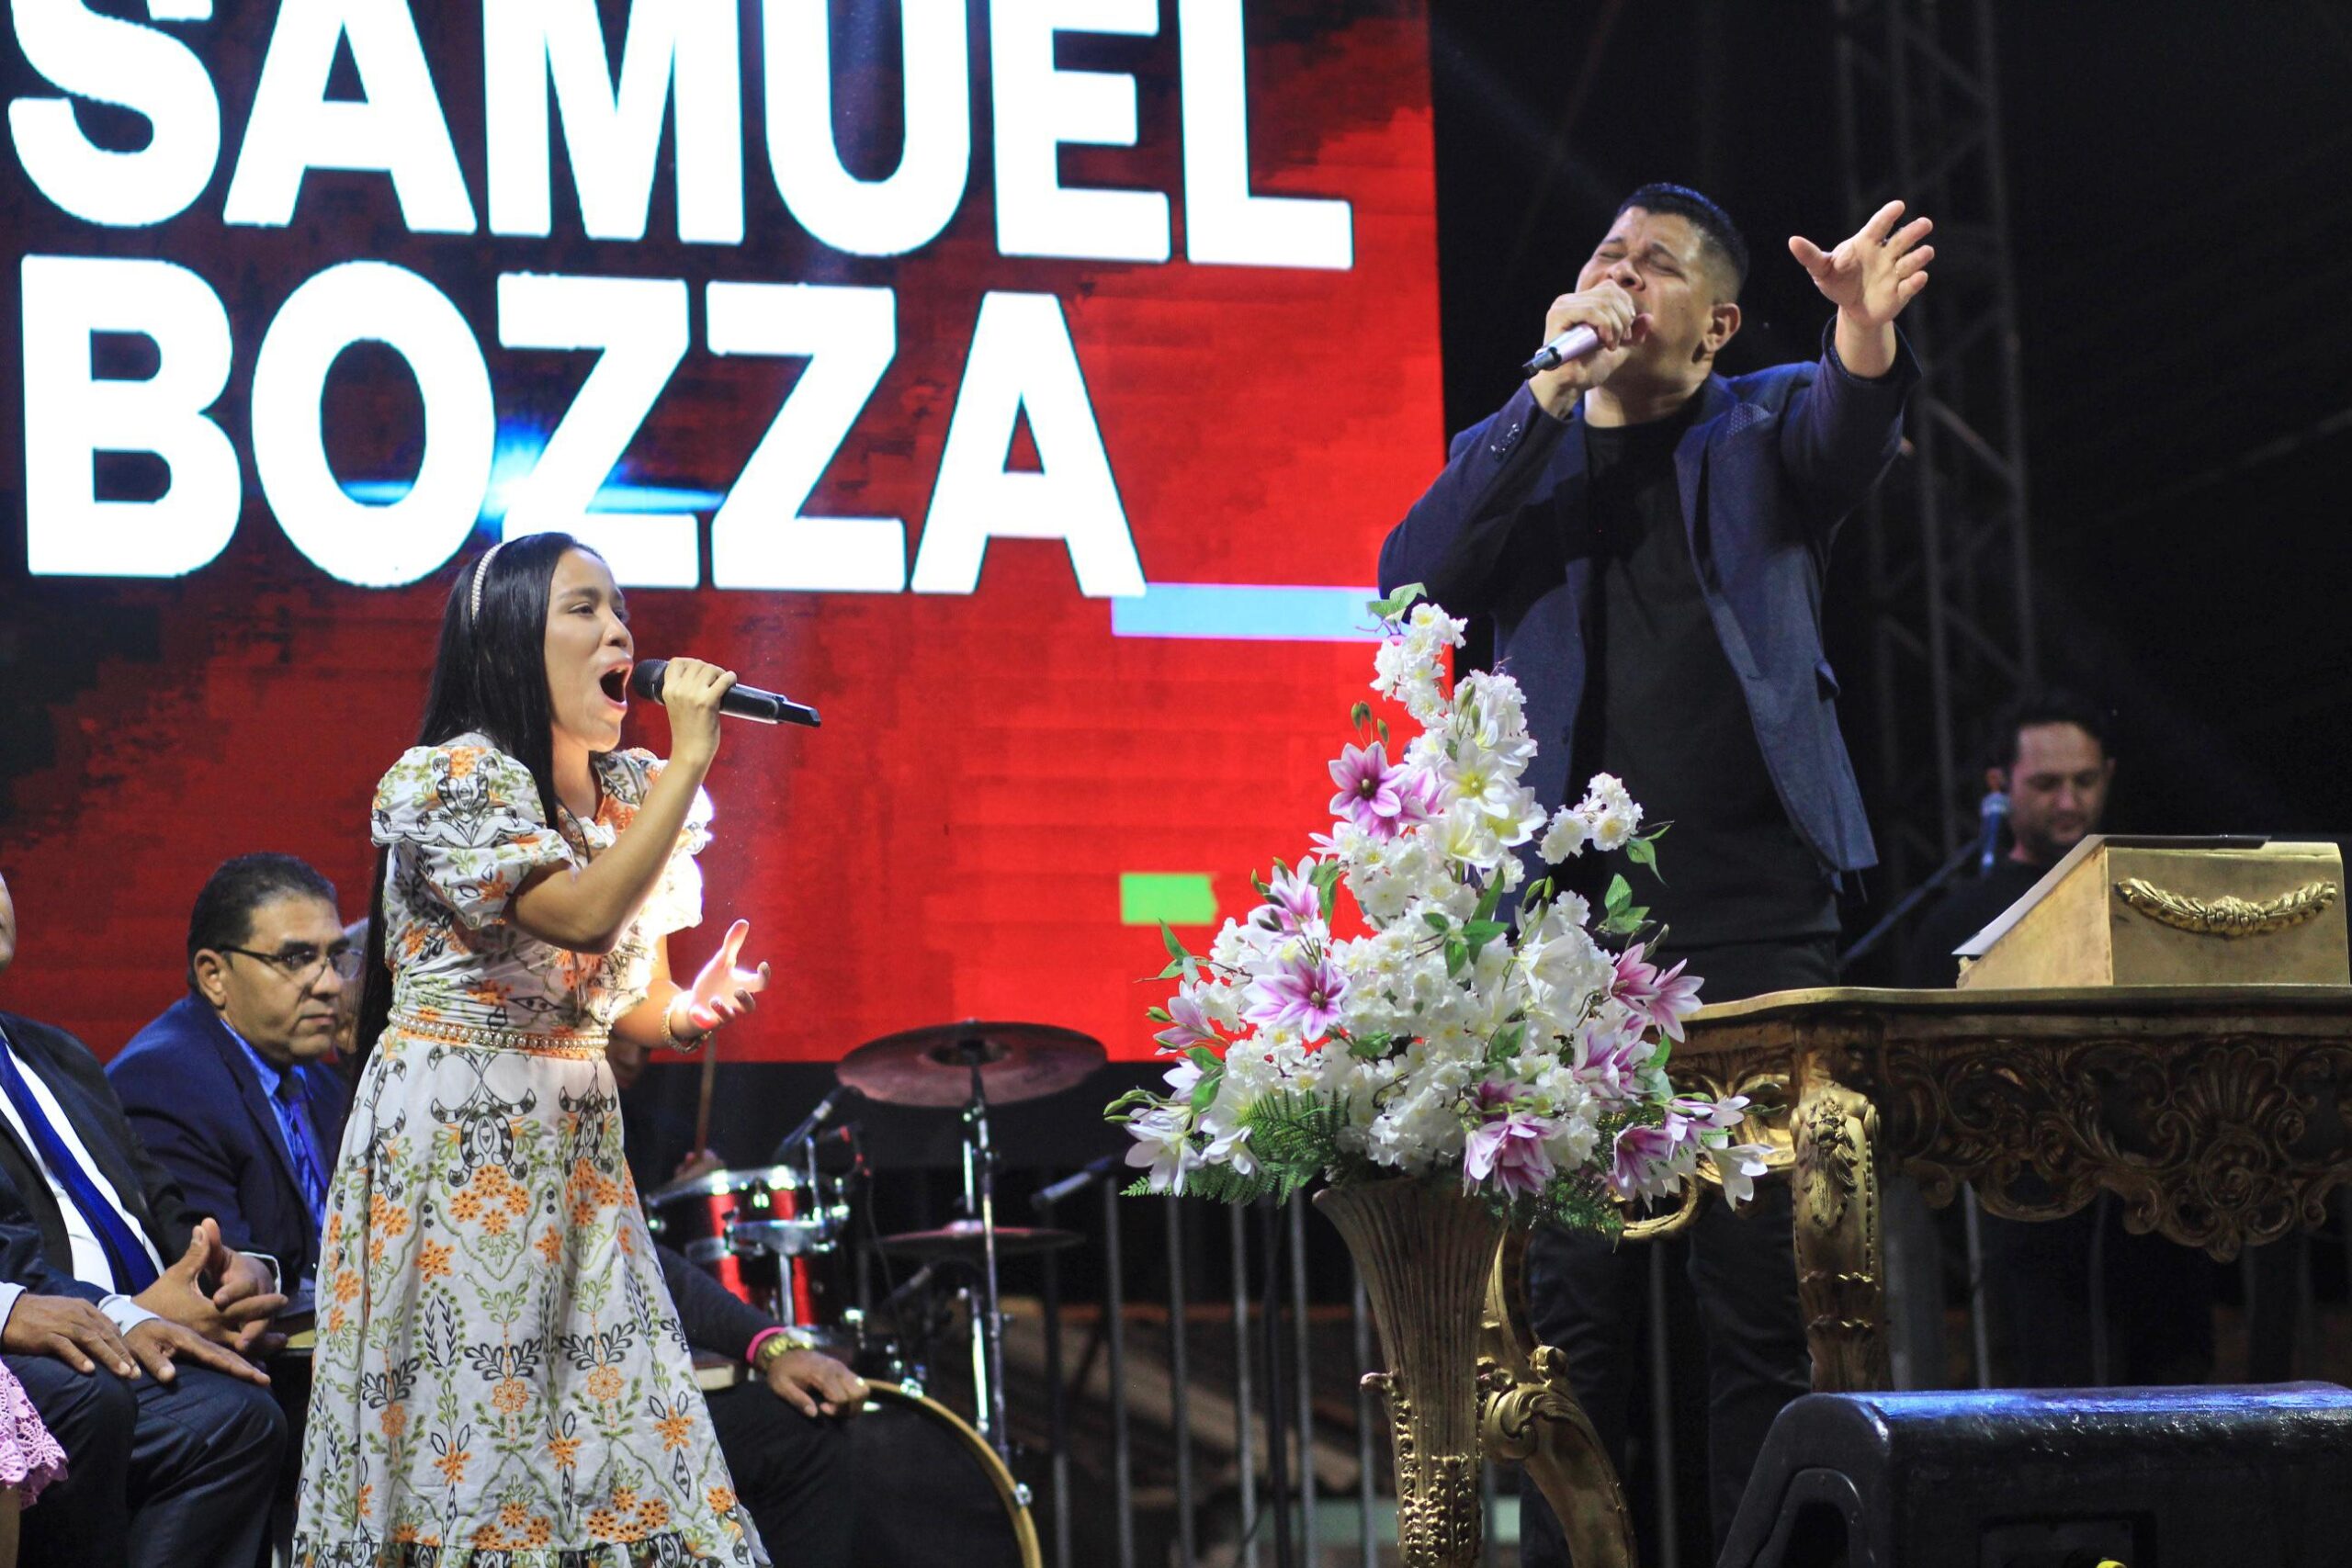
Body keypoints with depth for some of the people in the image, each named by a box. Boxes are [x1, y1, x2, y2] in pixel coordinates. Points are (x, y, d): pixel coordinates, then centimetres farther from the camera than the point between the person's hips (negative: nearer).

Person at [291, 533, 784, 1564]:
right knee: (468, 1428, -6)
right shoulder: (447, 780, -12)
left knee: (621, 1446, 1)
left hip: (578, 1148, 7)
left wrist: (687, 1011, -7)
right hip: (447, 1143, -7)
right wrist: (691, 756, -20)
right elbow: (585, 915, -25)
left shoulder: (631, 792, 10)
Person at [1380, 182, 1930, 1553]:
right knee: (1573, 1292, -4)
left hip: (1758, 919, -1)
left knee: (1768, 1287, -5)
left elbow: (1845, 440, -12)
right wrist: (1548, 391, -7)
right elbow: (1415, 579, -1)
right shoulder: (1518, 457, 17)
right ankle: (1569, 1547, 0)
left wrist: (1867, 351, -36)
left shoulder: (1763, 428, 12)